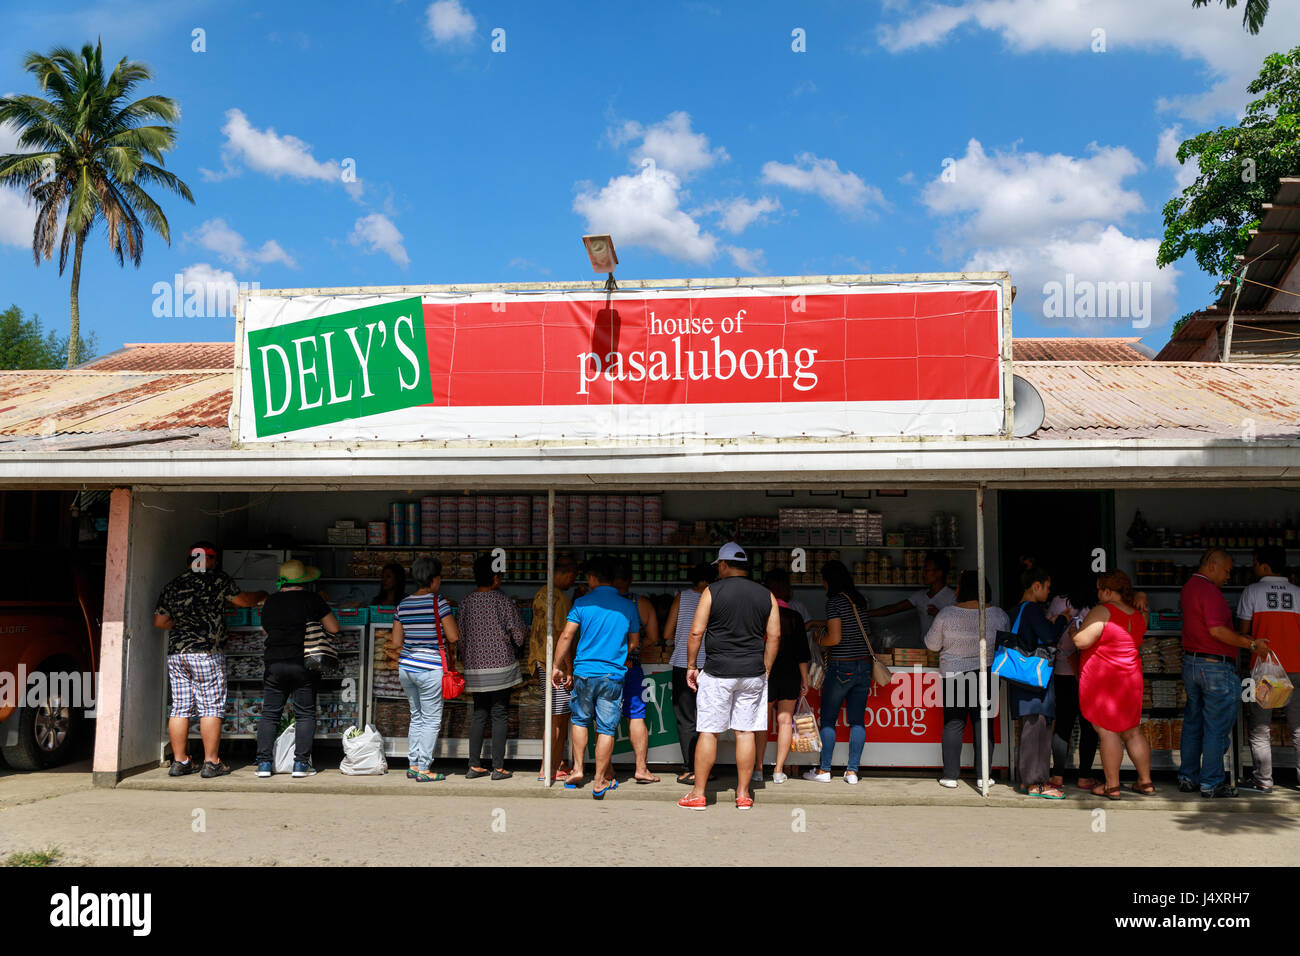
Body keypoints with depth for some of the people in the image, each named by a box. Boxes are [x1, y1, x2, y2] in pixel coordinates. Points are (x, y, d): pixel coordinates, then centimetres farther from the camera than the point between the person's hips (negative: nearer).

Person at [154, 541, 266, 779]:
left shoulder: (173, 585, 13)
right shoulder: (217, 579, -2)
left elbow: (159, 621, 14)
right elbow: (242, 600, 7)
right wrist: (263, 595, 25)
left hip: (175, 653, 6)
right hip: (205, 652, -6)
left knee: (180, 708, 8)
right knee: (211, 708, -1)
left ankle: (179, 761, 11)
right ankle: (211, 763, 0)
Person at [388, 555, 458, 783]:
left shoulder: (403, 604, 6)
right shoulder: (439, 603, -12)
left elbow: (395, 642, 9)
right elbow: (453, 637, -12)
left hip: (406, 668, 6)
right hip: (430, 670, -6)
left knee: (417, 717, 18)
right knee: (432, 720, 4)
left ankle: (413, 766, 21)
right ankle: (424, 769, 5)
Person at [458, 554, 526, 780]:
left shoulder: (466, 602, 3)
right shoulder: (503, 601, -9)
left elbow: (459, 635, 8)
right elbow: (519, 633, -5)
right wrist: (513, 648, 17)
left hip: (475, 667, 4)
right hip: (501, 665, -4)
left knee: (479, 714, 11)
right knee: (499, 714, 1)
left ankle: (474, 766, 11)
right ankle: (498, 767, 3)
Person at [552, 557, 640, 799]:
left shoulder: (582, 603, -4)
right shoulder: (628, 606, 2)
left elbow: (565, 636, -6)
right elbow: (634, 641, 11)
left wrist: (558, 666, 3)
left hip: (584, 672, 0)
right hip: (613, 675, 0)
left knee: (579, 720, 20)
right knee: (606, 728, 5)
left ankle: (577, 769, 20)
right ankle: (600, 781, 9)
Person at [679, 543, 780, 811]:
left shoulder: (712, 591, -4)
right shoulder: (766, 595, 6)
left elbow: (696, 631, -6)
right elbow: (774, 636, 6)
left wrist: (691, 665, 4)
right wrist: (765, 670, 14)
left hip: (718, 672, -3)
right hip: (753, 674, 3)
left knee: (708, 732, 4)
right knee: (746, 732, 9)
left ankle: (698, 794, 10)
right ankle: (743, 794, 13)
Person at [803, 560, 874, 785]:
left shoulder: (835, 601, -12)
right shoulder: (860, 600, 9)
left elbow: (835, 638, -17)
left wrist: (819, 641, 3)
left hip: (841, 666, -6)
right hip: (864, 665, 6)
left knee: (828, 719, 5)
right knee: (857, 720, 7)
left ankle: (824, 770, 9)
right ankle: (852, 771, 9)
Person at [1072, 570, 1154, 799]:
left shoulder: (1102, 612, -16)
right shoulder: (1139, 615, 5)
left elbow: (1081, 641, -21)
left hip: (1102, 680, -7)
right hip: (1130, 679, 7)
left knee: (1107, 731, -1)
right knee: (1132, 731, 15)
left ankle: (1111, 786, 4)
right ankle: (1146, 782, 22)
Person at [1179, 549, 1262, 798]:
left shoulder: (1187, 588, 13)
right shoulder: (1209, 591, -17)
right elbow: (1216, 630, -25)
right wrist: (1252, 644, -19)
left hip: (1191, 662, 9)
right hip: (1215, 666, -9)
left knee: (1192, 723, 15)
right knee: (1216, 728, 0)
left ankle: (1187, 778, 20)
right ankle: (1211, 784, 5)